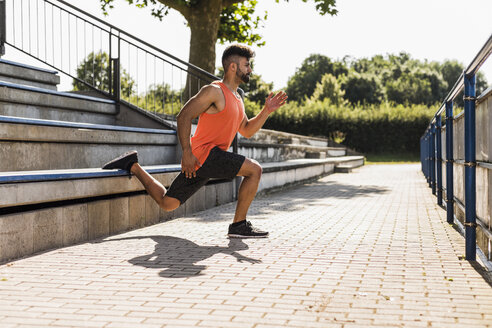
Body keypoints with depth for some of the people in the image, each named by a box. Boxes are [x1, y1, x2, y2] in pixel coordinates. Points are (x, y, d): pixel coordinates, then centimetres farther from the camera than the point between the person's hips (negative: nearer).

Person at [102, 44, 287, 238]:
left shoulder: (236, 98, 20)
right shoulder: (214, 91, -9)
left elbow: (247, 131, 25)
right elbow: (184, 116, -15)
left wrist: (267, 111, 12)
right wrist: (187, 153, -21)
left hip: (209, 160, 9)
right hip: (203, 153, -9)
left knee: (166, 203, 13)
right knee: (254, 169, -16)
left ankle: (132, 165, 22)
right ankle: (239, 225, -10)